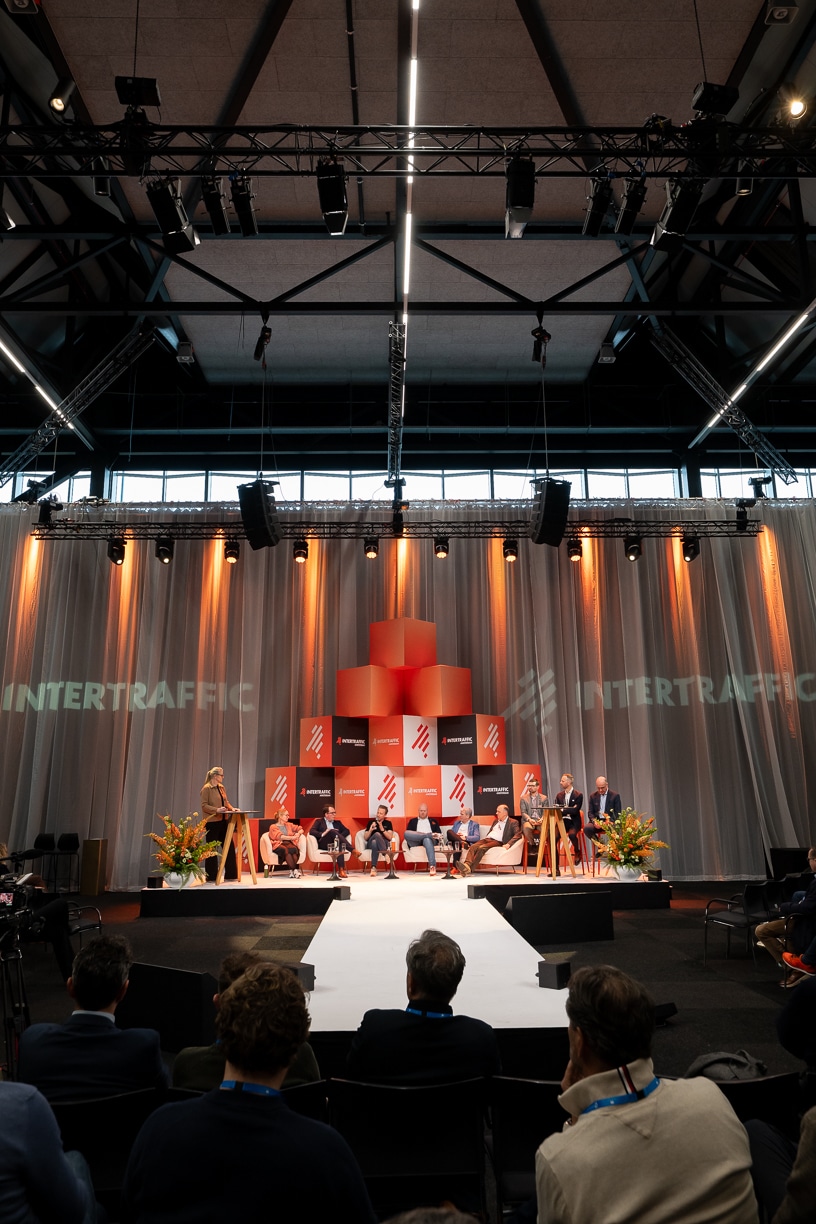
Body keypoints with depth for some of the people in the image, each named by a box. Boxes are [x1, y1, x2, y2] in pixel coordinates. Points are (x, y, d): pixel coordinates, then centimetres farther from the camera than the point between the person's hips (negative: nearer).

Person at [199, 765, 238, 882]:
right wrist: (217, 810, -25)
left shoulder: (221, 787, 13)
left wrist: (231, 808, 0)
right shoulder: (206, 788, -10)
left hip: (223, 821, 8)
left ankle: (230, 875, 15)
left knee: (229, 846, 7)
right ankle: (211, 876, 13)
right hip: (212, 822, -8)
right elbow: (204, 805, -14)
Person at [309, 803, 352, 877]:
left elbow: (346, 831, 15)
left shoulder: (338, 822, 29)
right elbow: (311, 831, 2)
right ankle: (352, 850, -41)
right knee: (332, 831, -33)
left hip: (335, 843, 2)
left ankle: (341, 869, -50)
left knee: (339, 844, -38)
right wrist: (322, 834, -16)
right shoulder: (319, 821, 20)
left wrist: (339, 836, -6)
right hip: (324, 844, -2)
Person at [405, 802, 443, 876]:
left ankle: (432, 865, -52)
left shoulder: (433, 821, 30)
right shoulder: (412, 821, 28)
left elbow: (439, 833, 18)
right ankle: (430, 835, -37)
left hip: (429, 839, -1)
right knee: (406, 833, -32)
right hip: (416, 842, 1)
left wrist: (438, 836, -8)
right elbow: (408, 833, 13)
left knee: (427, 839, -41)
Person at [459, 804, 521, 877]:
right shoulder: (495, 821, 29)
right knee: (473, 846, -26)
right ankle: (467, 864, -49)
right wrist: (484, 840, 12)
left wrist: (508, 844, -22)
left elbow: (518, 834, -8)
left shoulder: (513, 822, 7)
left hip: (498, 842, -6)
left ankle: (470, 869, -44)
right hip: (487, 839, 6)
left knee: (481, 848, -34)